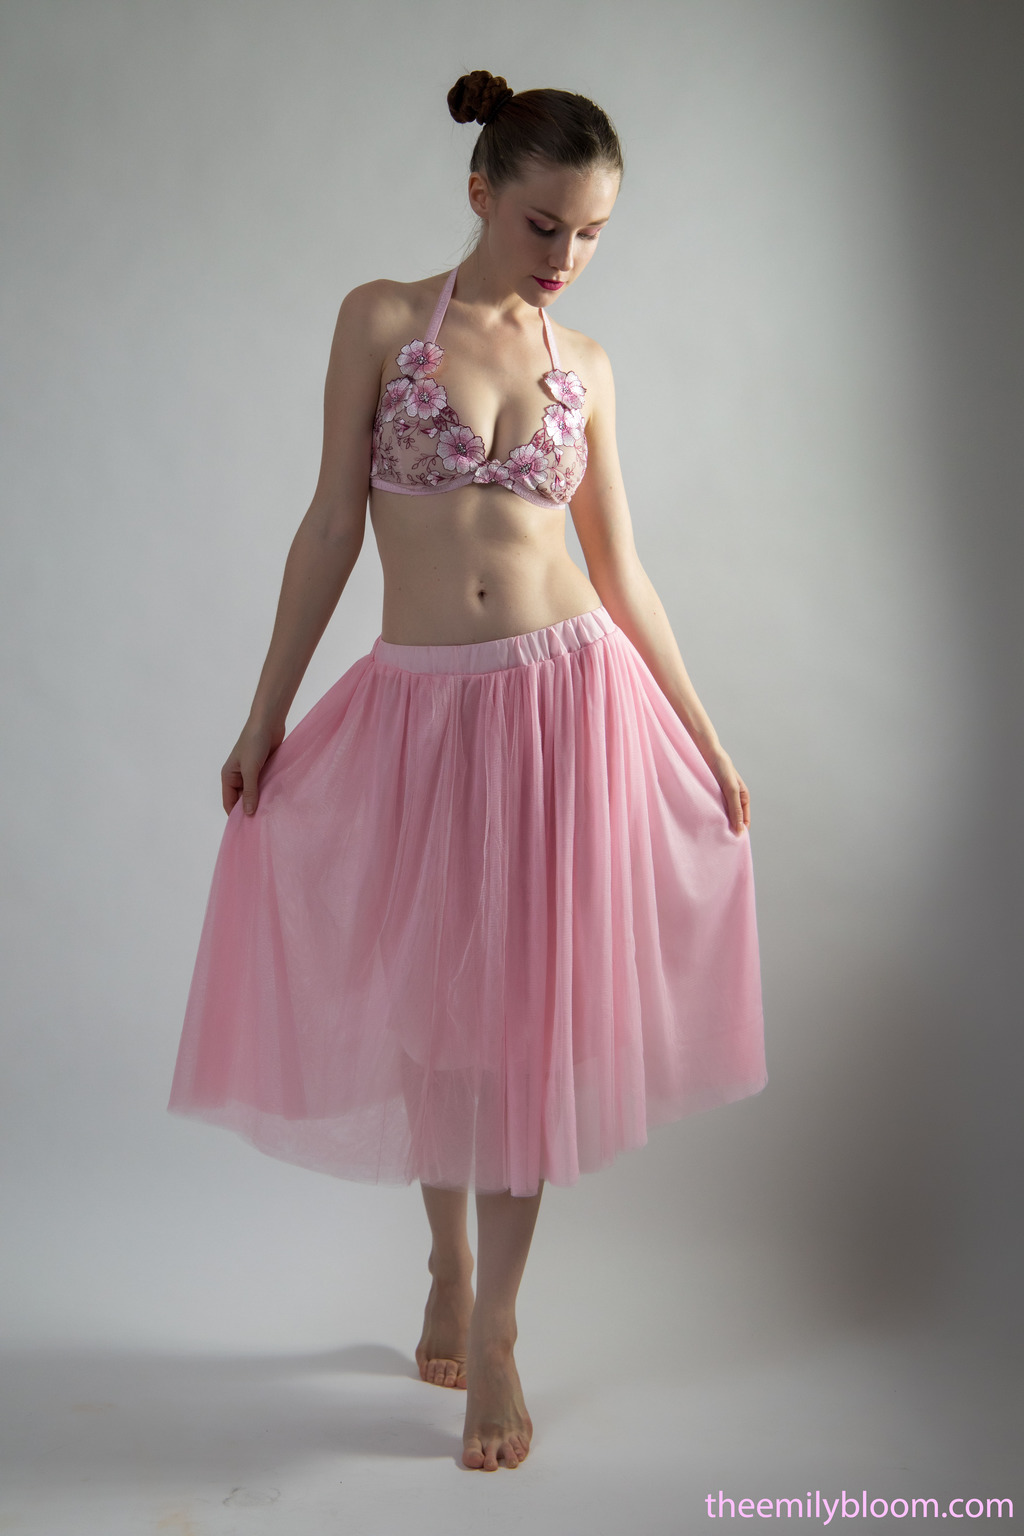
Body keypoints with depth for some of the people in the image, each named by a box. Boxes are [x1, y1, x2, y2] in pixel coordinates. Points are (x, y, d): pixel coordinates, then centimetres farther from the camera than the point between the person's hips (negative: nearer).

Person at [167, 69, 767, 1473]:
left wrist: (710, 744, 9)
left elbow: (620, 569, 9)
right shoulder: (382, 320, 2)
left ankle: (493, 1330, 19)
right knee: (423, 1006, 10)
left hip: (566, 694, 1)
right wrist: (263, 719, -1)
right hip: (418, 703, 0)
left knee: (528, 1009, 3)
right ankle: (448, 1265, 37)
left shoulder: (583, 365, 8)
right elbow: (332, 526, 1)